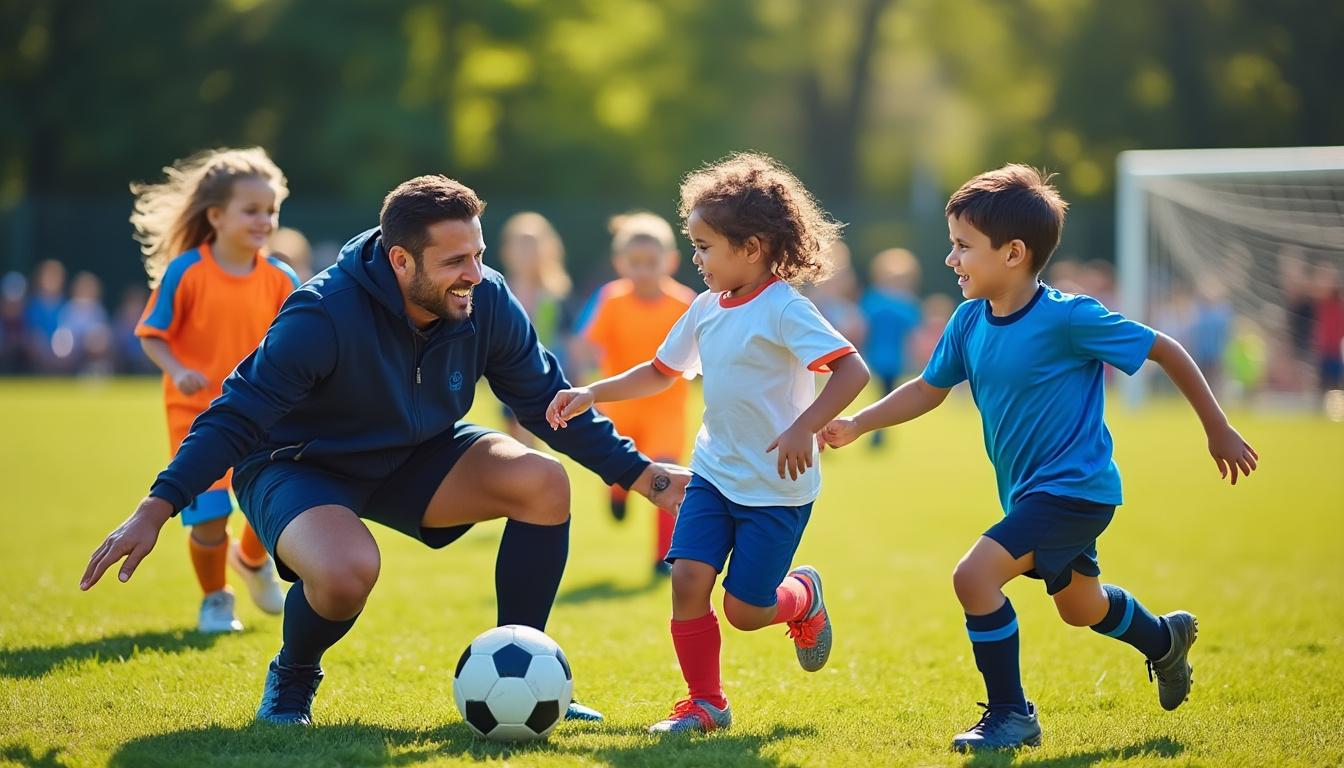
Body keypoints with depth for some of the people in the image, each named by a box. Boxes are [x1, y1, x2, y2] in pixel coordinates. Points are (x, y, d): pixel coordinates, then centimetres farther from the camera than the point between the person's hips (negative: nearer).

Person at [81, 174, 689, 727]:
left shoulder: (488, 303, -16)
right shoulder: (324, 316, -31)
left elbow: (547, 402, -1)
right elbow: (237, 417, -28)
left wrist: (638, 473, -5)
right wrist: (156, 509, -35)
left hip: (416, 459, 6)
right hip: (297, 468, -5)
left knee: (543, 482, -18)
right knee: (348, 570, -38)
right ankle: (291, 682, -1)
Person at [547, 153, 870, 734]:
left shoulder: (784, 309, -17)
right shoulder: (706, 310, 5)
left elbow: (852, 369, -26)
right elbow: (662, 372, 20)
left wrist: (803, 428, -35)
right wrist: (591, 395, 9)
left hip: (776, 486, -6)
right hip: (714, 473, 6)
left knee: (744, 610, -3)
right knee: (688, 578, -10)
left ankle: (803, 596, 31)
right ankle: (705, 703, 5)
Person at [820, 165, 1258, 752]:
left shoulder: (1068, 318, -23)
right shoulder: (969, 322, -3)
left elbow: (1165, 350, -13)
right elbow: (929, 389, 11)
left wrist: (1218, 431, -5)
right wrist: (856, 424, -3)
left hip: (1075, 488, -8)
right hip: (1028, 492, 8)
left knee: (975, 575, -23)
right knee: (1079, 608, 27)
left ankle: (1011, 715, -8)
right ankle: (1165, 638, 57)